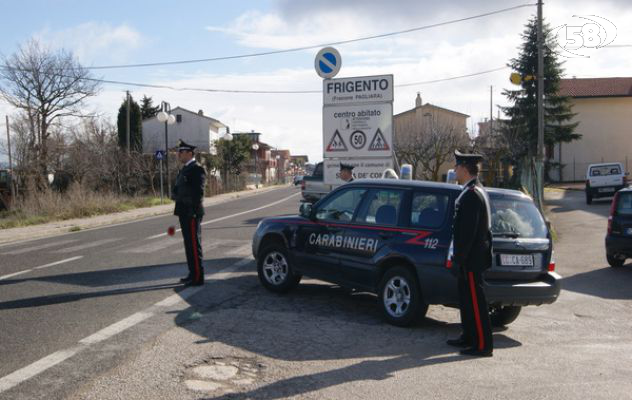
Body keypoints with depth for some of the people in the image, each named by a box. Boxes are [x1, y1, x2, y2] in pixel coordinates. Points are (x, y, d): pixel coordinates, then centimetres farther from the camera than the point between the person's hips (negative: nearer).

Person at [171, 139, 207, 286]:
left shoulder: (197, 169, -13)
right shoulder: (184, 169, 16)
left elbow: (198, 192, -19)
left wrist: (193, 212, -22)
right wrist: (175, 193, 5)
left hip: (191, 213, -9)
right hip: (184, 212, 9)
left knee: (194, 245, -4)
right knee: (189, 244, 14)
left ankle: (197, 277, 2)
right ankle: (193, 274, 23)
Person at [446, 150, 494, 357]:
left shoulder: (471, 194, -19)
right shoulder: (475, 191, 14)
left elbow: (468, 231, -23)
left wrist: (458, 257, -18)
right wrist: (459, 256, 20)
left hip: (471, 259, -10)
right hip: (472, 257, 10)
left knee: (475, 301, -5)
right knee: (467, 299, 18)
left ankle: (483, 345, 1)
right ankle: (469, 337, 30)